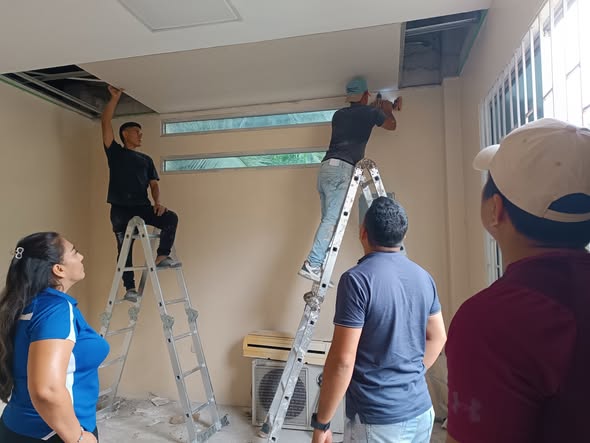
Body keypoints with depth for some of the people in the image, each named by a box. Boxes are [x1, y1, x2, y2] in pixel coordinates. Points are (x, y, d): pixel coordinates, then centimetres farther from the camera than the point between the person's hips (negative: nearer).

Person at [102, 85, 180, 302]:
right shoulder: (115, 152, 10)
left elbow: (153, 183, 11)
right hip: (120, 208, -2)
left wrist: (158, 201, -8)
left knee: (171, 217, -21)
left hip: (143, 207, 3)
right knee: (124, 248, -2)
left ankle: (162, 256, -14)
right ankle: (130, 288, 6)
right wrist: (115, 97, 3)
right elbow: (106, 123, 2)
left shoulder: (146, 159, 19)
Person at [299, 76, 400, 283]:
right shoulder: (369, 112, 10)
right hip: (341, 168, -7)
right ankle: (312, 264, -23)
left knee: (328, 220, 6)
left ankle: (317, 265, 1)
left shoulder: (339, 114, 25)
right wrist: (388, 110, 49)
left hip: (325, 167, 7)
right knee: (332, 220, -14)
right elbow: (391, 125, 29)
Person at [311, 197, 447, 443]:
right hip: (421, 411, 7)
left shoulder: (357, 279, -21)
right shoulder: (423, 277, 1)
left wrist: (321, 422, -10)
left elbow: (342, 360, -21)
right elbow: (437, 338, 12)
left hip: (378, 420, -6)